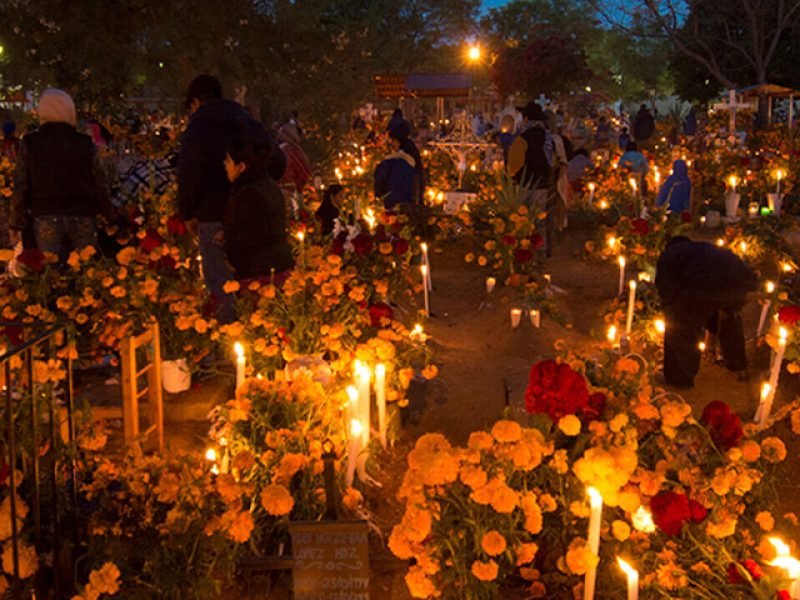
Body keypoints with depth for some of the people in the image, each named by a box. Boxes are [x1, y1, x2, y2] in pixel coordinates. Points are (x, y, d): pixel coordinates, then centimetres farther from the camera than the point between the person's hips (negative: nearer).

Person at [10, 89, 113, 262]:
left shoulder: (30, 144, 0)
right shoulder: (85, 143, 0)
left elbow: (20, 188, 1)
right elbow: (100, 185, 1)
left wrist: (16, 224, 9)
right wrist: (109, 217, 11)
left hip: (46, 219, 0)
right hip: (82, 217, 0)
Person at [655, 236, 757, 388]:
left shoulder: (668, 255, 25)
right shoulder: (706, 250, 43)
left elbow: (666, 293, 18)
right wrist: (712, 330, 58)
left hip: (707, 284, -7)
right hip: (743, 280, 7)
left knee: (680, 324, 9)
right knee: (729, 317, 36)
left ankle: (678, 377, 15)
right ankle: (736, 362, 50)